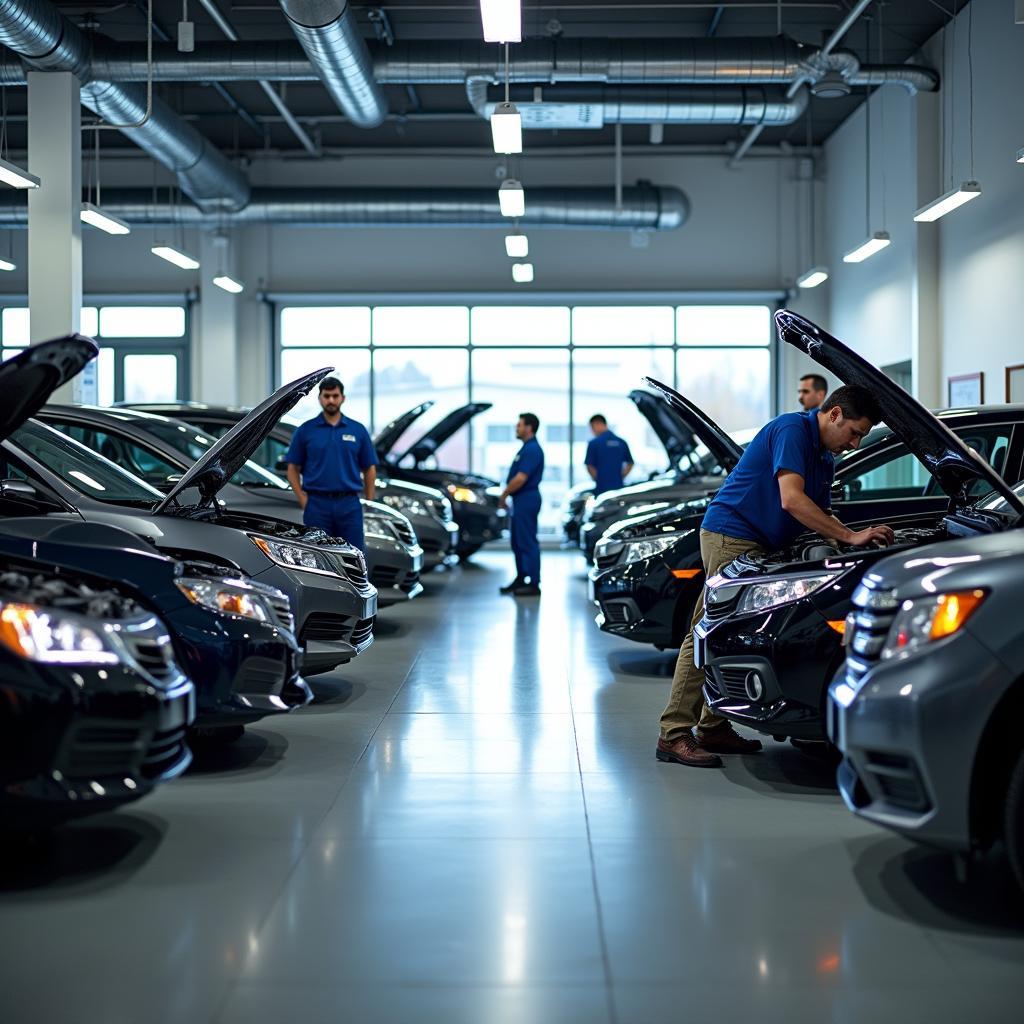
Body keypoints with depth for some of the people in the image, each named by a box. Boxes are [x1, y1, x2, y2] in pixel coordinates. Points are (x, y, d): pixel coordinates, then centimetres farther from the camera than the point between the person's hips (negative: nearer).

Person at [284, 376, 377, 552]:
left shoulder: (358, 430, 7)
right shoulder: (306, 430, 3)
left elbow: (369, 469, 10)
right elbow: (293, 468, 5)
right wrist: (303, 501, -5)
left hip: (350, 505, 1)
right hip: (317, 505, -1)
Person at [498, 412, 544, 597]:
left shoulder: (532, 449, -17)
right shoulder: (527, 448, 16)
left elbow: (520, 479, -22)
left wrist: (504, 495, -11)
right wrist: (506, 495, 14)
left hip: (527, 500, -11)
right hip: (521, 500, 11)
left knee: (527, 542, -7)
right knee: (518, 542, 15)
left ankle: (533, 584, -4)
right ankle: (521, 579, 23)